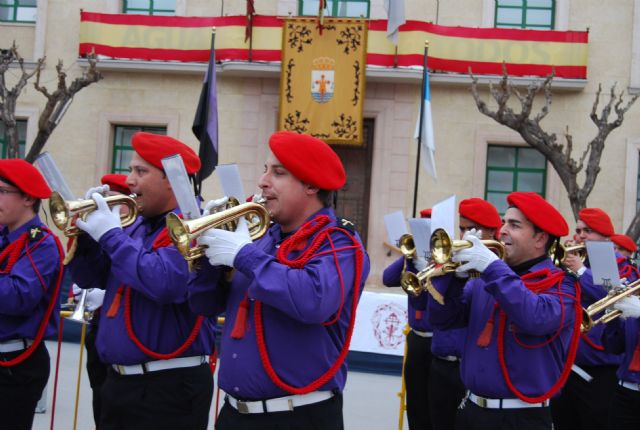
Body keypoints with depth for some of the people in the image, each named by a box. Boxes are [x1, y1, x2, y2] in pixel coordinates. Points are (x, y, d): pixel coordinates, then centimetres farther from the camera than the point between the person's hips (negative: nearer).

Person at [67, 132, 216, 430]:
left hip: (169, 386, -8)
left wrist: (110, 235, -19)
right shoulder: (137, 227, 12)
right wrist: (85, 230, -1)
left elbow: (164, 284, -31)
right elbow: (90, 278, 16)